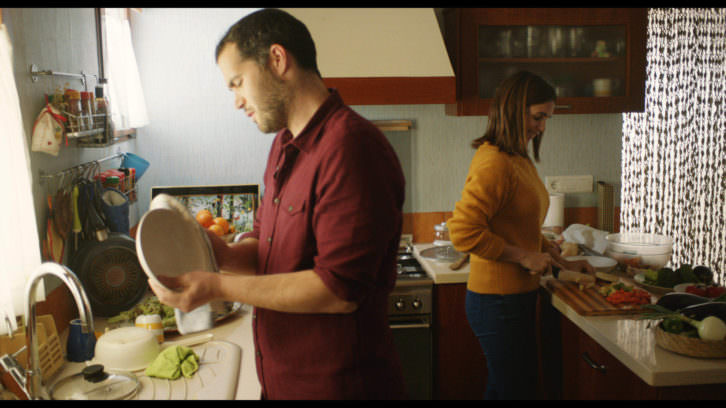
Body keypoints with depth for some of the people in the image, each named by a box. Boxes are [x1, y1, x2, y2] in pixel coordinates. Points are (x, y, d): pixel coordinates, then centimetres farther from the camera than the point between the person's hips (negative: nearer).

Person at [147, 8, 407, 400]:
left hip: (336, 384, -8)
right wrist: (221, 253, -7)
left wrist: (219, 287, -21)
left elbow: (339, 290, -25)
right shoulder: (284, 146, 8)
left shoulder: (351, 146, -23)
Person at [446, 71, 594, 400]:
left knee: (502, 388, 20)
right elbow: (463, 231, -26)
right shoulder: (494, 163, -19)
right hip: (498, 301, -9)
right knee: (516, 390, 3)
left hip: (516, 297, 9)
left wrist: (563, 263, 15)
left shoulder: (519, 159, 11)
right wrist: (524, 256, -19)